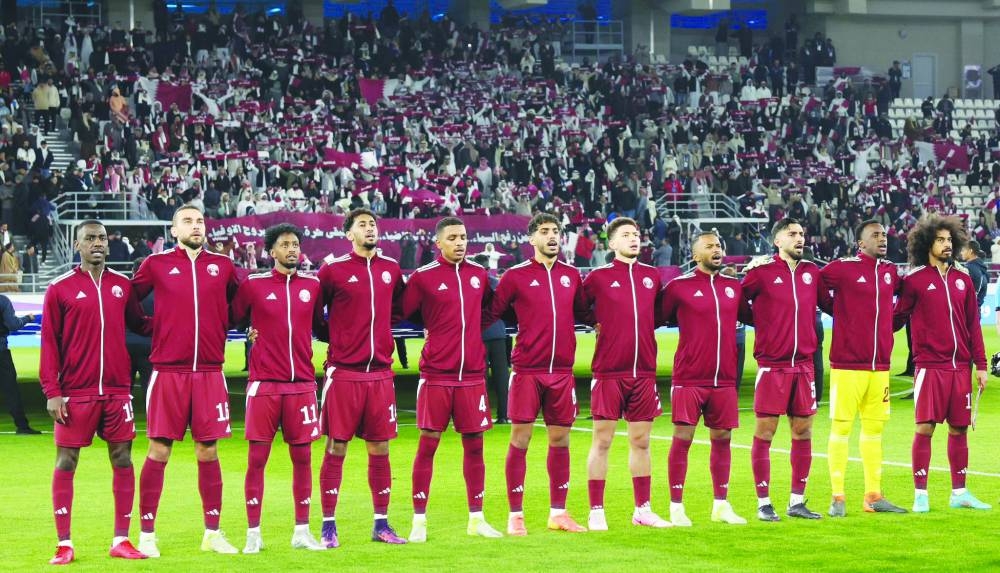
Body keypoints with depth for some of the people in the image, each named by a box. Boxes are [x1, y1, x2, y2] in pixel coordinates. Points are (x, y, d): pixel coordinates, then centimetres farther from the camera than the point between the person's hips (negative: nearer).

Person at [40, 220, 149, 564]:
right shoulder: (60, 289, -1)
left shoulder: (122, 285, 9)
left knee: (122, 460, 3)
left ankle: (121, 540, 11)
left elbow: (138, 324, 20)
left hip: (117, 390, 3)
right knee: (66, 462, -1)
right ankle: (64, 544, 5)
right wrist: (51, 392, -8)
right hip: (75, 393, -3)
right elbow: (49, 343, -2)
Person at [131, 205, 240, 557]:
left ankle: (213, 534, 14)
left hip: (209, 372, 2)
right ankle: (146, 534, 4)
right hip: (168, 370, -2)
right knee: (159, 451, -2)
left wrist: (221, 330, 11)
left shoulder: (222, 266, 9)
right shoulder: (156, 264, 2)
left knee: (208, 452, 6)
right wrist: (154, 330, 3)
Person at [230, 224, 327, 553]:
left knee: (302, 457, 5)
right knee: (256, 458, -1)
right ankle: (253, 535, 6)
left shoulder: (312, 285, 9)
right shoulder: (253, 285, 0)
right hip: (264, 384, -3)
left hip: (302, 383, 3)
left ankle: (302, 532, 13)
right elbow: (232, 319, 8)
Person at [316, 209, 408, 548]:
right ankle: (329, 526, 4)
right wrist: (333, 340, -1)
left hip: (380, 373, 4)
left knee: (380, 449, 7)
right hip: (343, 373, -4)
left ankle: (381, 524, 14)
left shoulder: (391, 270, 9)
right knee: (336, 448, -2)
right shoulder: (334, 270, -3)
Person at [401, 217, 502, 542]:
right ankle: (419, 521, 4)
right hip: (436, 375, -4)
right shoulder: (423, 277, -4)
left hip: (472, 374, 4)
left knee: (474, 444, 7)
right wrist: (435, 327, -3)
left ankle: (476, 519, 16)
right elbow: (403, 314, -3)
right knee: (428, 444, -2)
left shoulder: (478, 275, 9)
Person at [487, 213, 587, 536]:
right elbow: (491, 313, 2)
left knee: (560, 440, 8)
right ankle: (515, 516, 2)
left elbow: (583, 311, 22)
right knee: (520, 439, -3)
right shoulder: (516, 276, -1)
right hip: (527, 370, -4)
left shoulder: (572, 275, 11)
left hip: (562, 370, 4)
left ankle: (558, 513, 16)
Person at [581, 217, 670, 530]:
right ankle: (596, 512, 3)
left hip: (644, 371, 4)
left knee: (641, 441, 9)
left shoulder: (652, 276, 10)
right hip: (609, 371, -4)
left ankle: (643, 510, 16)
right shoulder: (598, 277, -1)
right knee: (602, 440, -1)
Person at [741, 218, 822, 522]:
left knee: (803, 431, 7)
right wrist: (759, 322, 0)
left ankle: (797, 501, 15)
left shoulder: (812, 272, 10)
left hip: (803, 365, 5)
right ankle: (764, 503, 4)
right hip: (772, 364, -5)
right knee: (764, 431, -3)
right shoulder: (762, 270, -4)